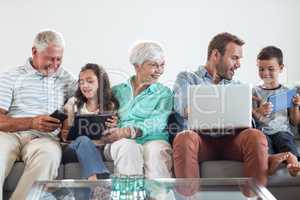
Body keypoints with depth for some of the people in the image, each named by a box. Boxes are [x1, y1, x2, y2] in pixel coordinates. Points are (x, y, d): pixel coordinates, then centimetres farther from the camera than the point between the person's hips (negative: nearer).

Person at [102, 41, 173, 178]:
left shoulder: (164, 93, 15)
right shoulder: (117, 91, 22)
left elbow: (158, 122, -3)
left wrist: (127, 132, -18)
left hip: (152, 139, -1)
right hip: (121, 142, 1)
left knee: (156, 150, -34)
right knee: (128, 147, -33)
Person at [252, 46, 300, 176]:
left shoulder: (288, 92, 15)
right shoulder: (256, 92, 13)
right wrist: (259, 112, -13)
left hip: (282, 130, 0)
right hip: (262, 131, 0)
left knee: (283, 137, -34)